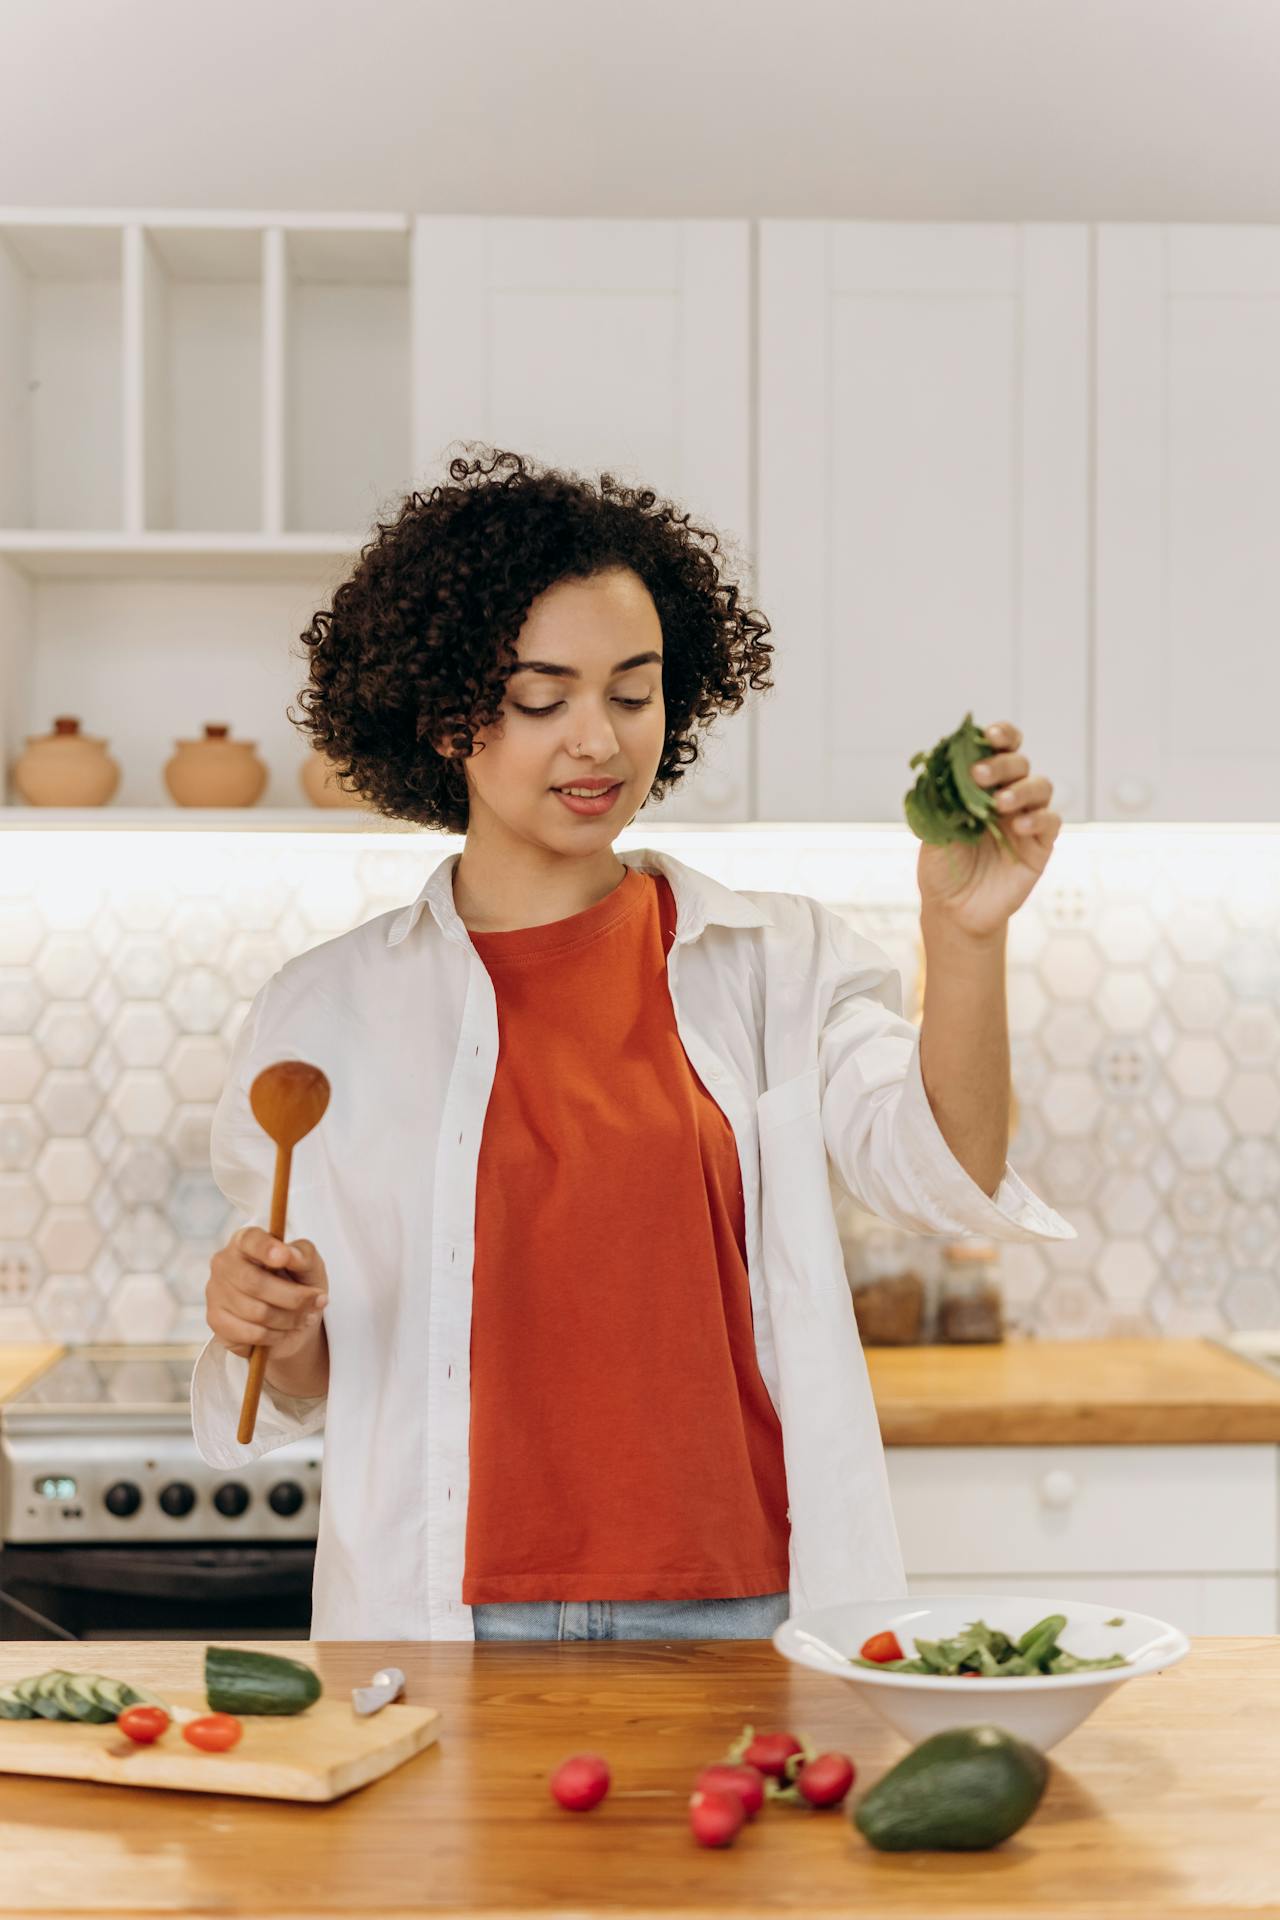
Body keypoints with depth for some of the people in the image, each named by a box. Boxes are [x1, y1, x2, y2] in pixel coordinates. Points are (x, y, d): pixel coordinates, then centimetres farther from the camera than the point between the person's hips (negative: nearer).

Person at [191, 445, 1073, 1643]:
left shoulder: (780, 967, 3)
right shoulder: (325, 1014, 4)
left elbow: (939, 1173, -14)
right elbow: (308, 1392, 11)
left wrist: (964, 938, -28)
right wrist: (274, 1337, -10)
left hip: (742, 1608, 0)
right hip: (449, 1618, 1)